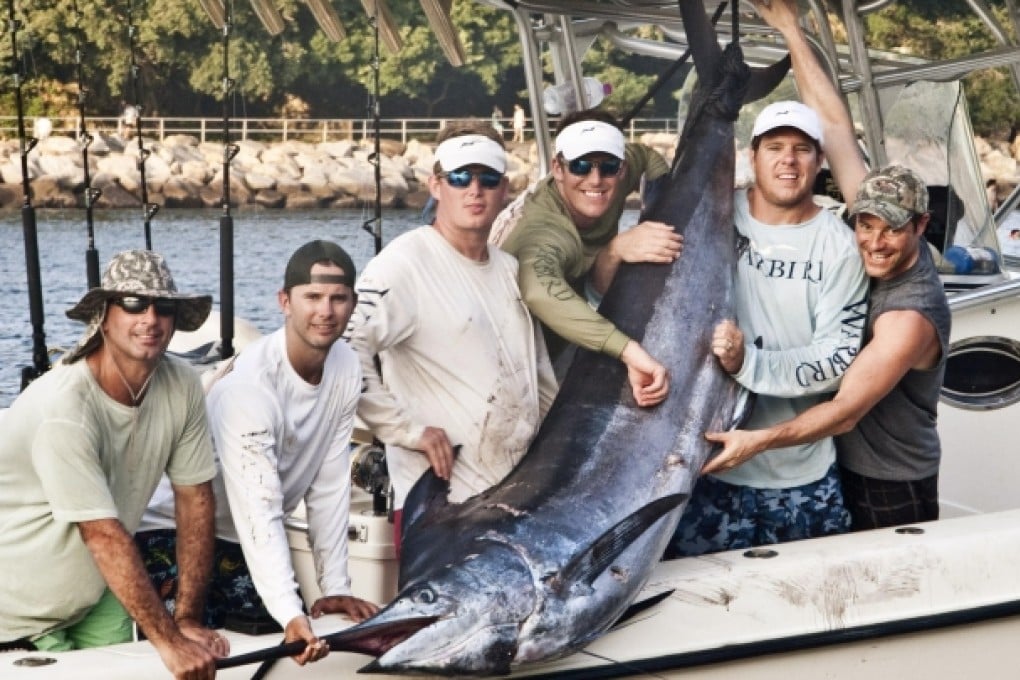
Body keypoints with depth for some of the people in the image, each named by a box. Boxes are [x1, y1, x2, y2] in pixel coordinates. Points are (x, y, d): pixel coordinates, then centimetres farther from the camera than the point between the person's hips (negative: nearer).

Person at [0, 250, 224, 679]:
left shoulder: (182, 386, -13)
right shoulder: (63, 410, -29)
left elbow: (195, 500, -7)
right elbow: (104, 535, -30)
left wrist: (188, 619, -10)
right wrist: (169, 640, -30)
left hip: (98, 596, 5)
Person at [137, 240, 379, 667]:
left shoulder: (346, 369, -9)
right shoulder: (250, 384, -29)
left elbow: (329, 487, -3)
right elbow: (259, 510, -34)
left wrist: (335, 586, -7)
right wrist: (290, 614, -42)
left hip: (242, 542, 7)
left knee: (285, 651, 2)